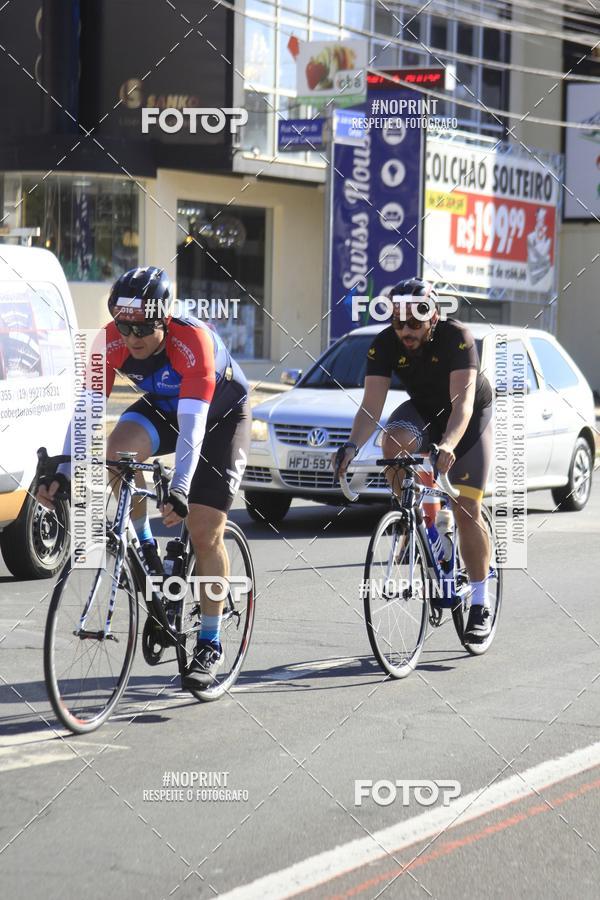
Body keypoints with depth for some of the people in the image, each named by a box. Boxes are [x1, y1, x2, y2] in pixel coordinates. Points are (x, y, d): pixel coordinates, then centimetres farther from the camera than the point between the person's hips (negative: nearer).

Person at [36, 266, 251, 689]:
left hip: (221, 415, -4)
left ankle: (211, 645, 4)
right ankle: (145, 548, -6)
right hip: (162, 407, 4)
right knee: (118, 450, -30)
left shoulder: (193, 341, -37)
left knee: (205, 533, -10)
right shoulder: (112, 342, -24)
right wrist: (62, 472, -36)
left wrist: (180, 490, -52)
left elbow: (192, 425, -43)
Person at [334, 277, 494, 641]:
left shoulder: (457, 338, -32)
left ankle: (480, 602, 3)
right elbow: (372, 405, -28)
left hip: (471, 417, -3)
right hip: (423, 410, 3)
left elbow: (462, 402, -42)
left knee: (467, 509, -10)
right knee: (395, 440, -33)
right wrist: (353, 445, -46)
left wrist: (448, 445, -60)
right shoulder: (385, 344, -22)